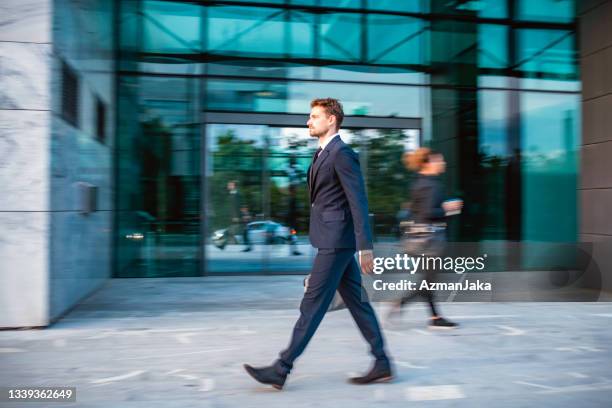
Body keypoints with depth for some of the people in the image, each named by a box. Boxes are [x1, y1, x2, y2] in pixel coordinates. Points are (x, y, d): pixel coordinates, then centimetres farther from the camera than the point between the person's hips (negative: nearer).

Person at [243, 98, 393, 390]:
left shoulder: (341, 153, -12)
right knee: (356, 301, 12)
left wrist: (365, 247, -20)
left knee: (313, 303, -5)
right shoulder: (323, 154, 18)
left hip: (337, 240, -10)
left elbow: (358, 202, -17)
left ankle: (281, 369, 1)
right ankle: (381, 363, 19)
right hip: (331, 239, 10)